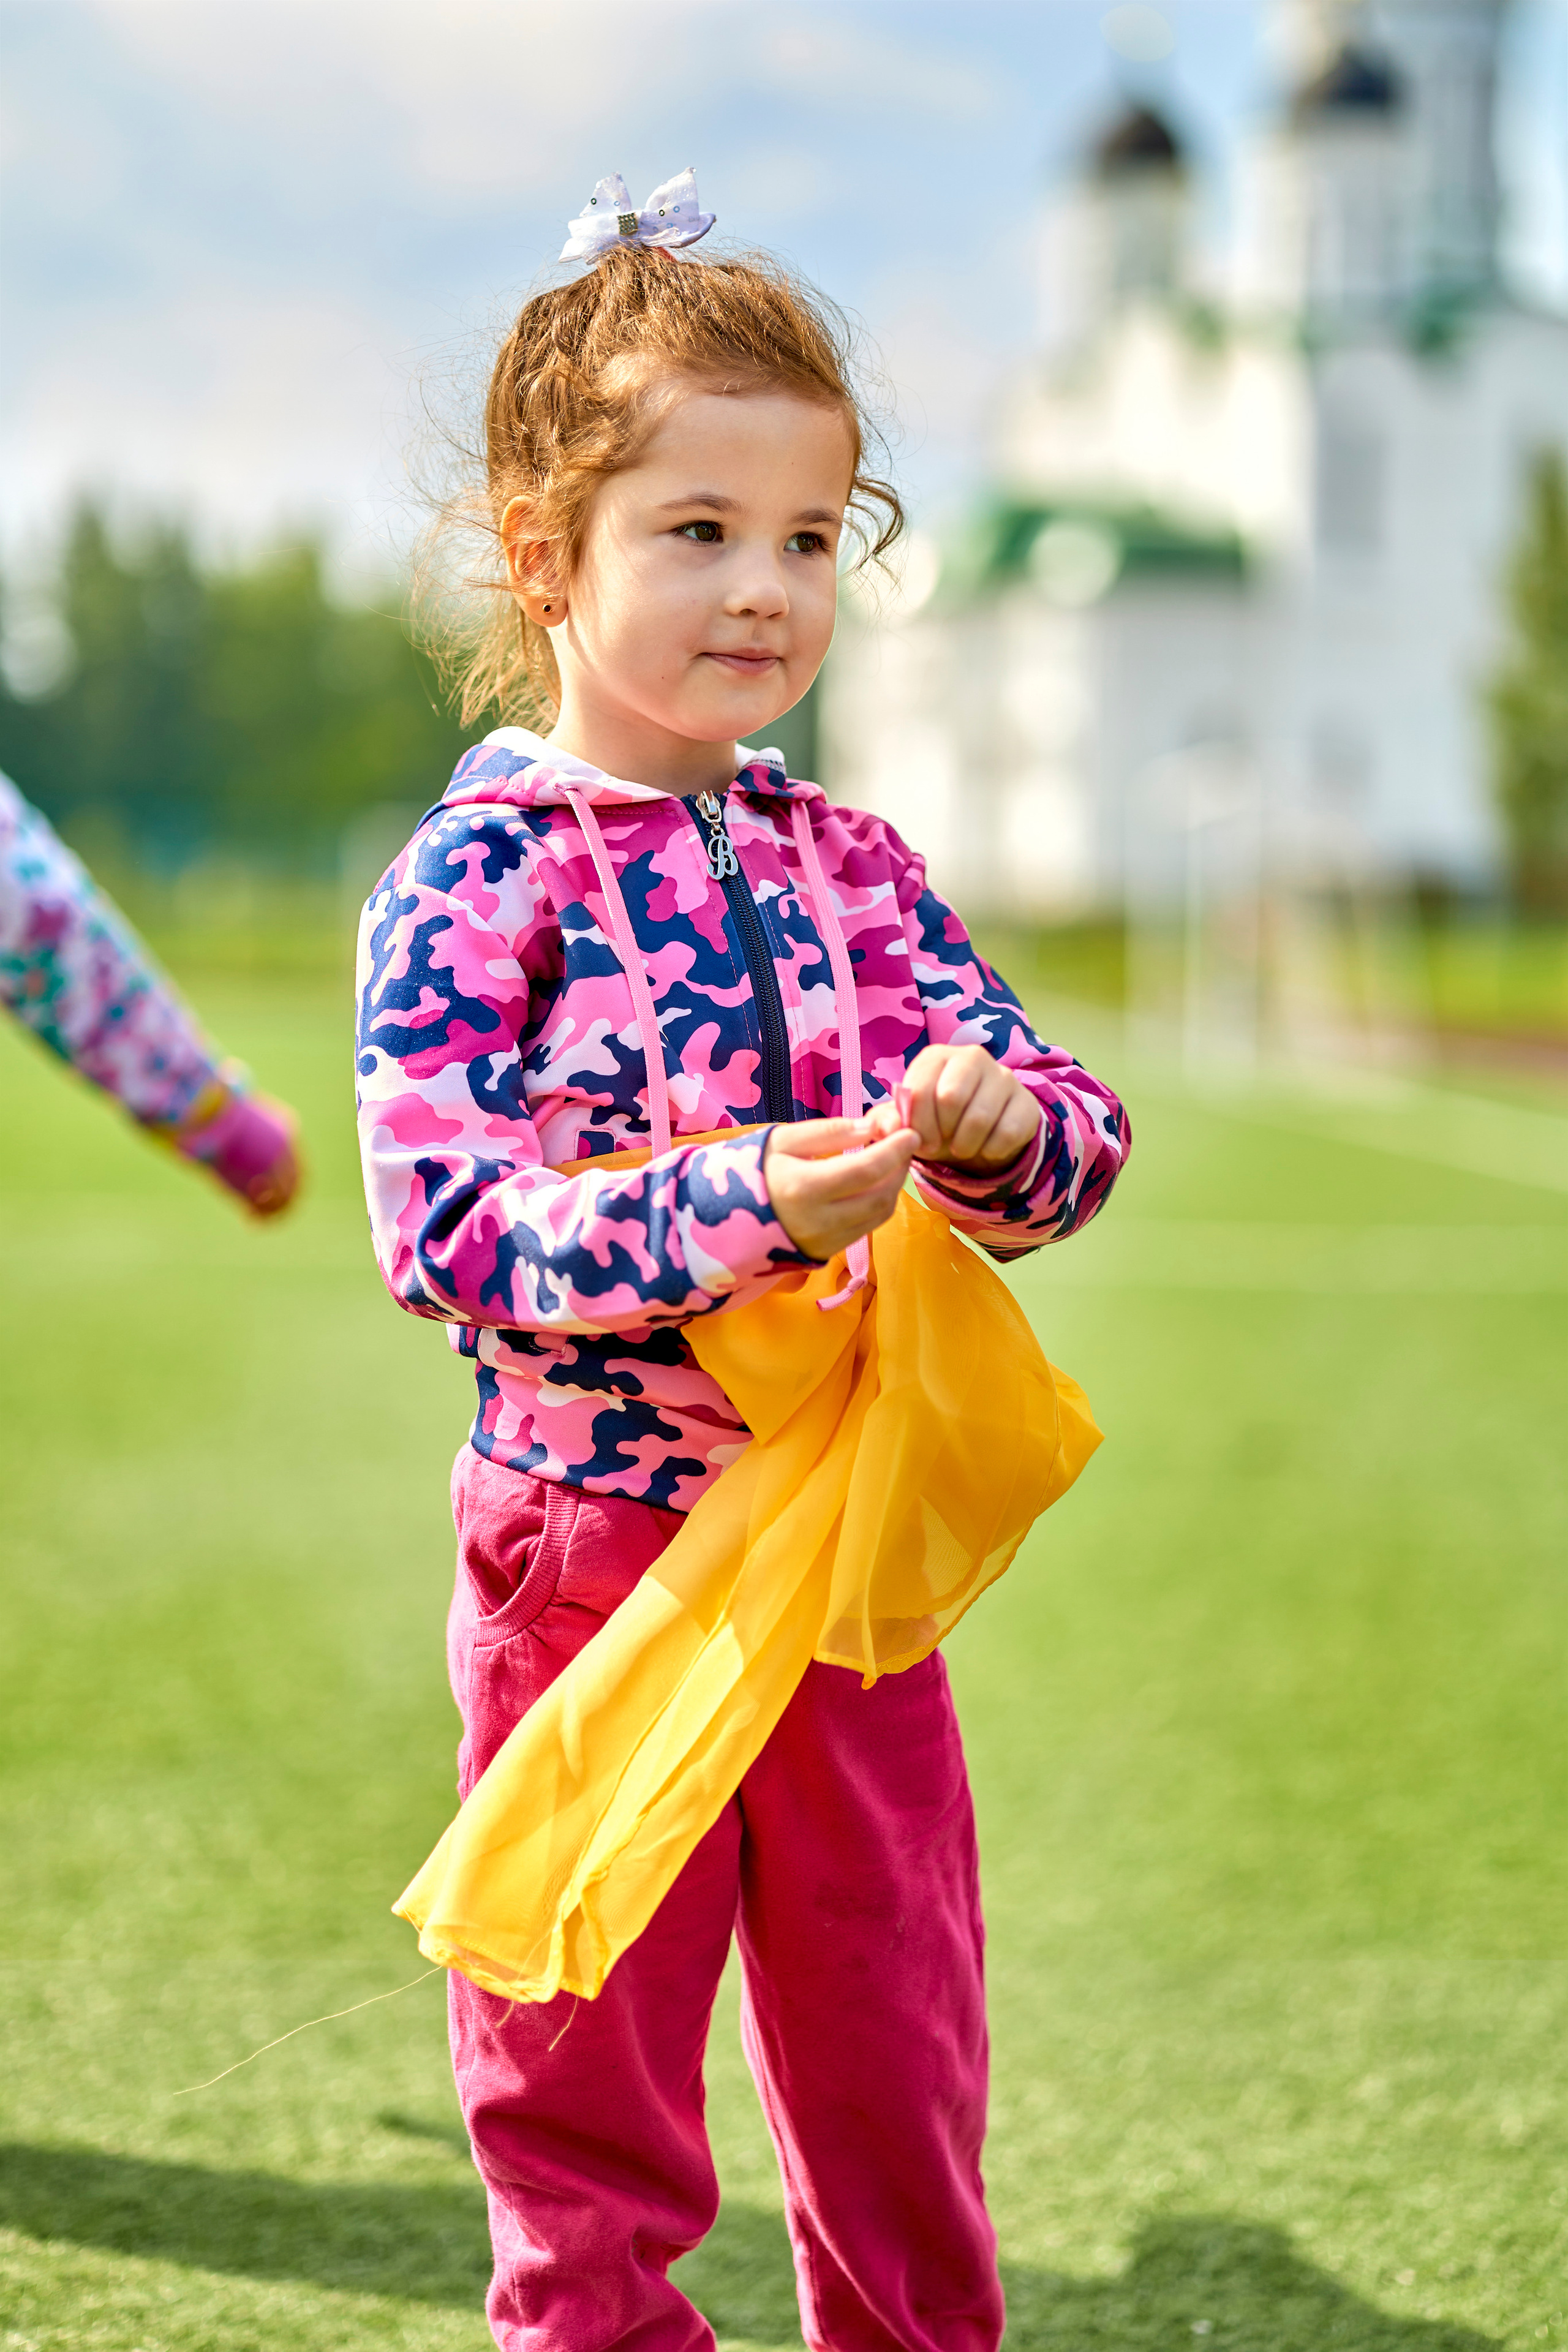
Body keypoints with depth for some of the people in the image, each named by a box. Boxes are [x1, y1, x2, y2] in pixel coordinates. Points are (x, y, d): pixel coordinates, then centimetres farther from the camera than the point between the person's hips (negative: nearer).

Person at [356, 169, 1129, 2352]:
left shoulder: (855, 866, 7)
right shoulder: (477, 879, -11)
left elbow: (1068, 1127, 6)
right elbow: (447, 1223, -20)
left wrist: (999, 1123, -18)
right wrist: (740, 1205, -30)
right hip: (592, 1551, -5)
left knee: (896, 2039, 15)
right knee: (590, 2050, 9)